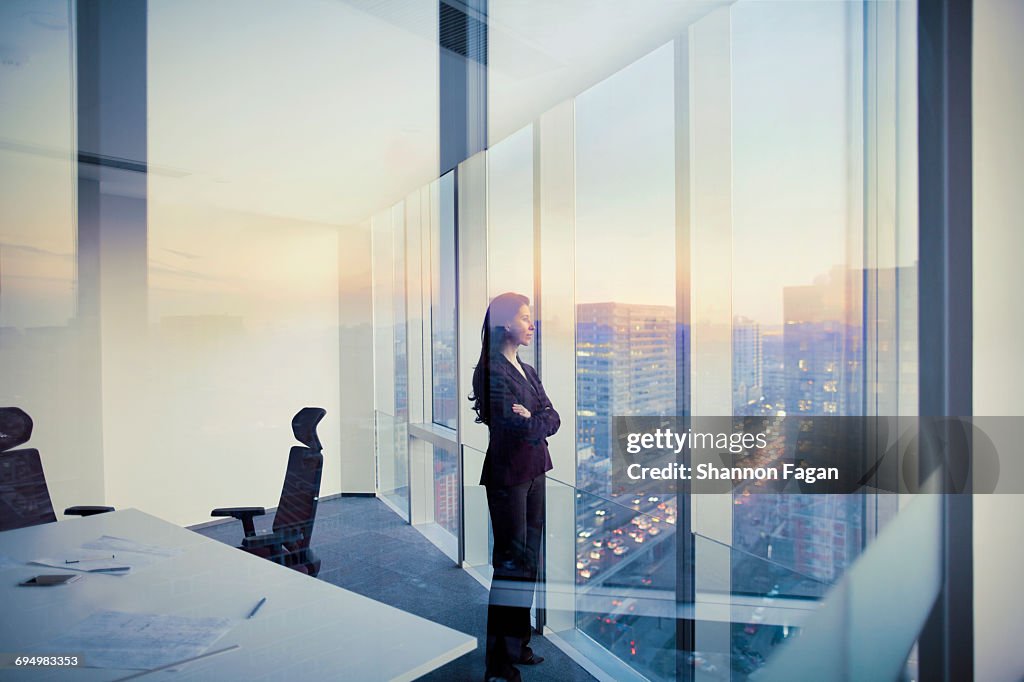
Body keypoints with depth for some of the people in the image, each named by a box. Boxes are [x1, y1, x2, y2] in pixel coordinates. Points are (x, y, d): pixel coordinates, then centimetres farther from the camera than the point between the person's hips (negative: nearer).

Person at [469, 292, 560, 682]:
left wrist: (531, 420, -12)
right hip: (508, 474, -8)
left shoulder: (528, 371, 13)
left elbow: (553, 418, 5)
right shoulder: (490, 371, -13)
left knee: (530, 561, 13)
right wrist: (538, 421, -3)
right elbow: (514, 427, -19)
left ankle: (519, 644, 27)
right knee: (511, 562, -2)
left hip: (535, 471, 8)